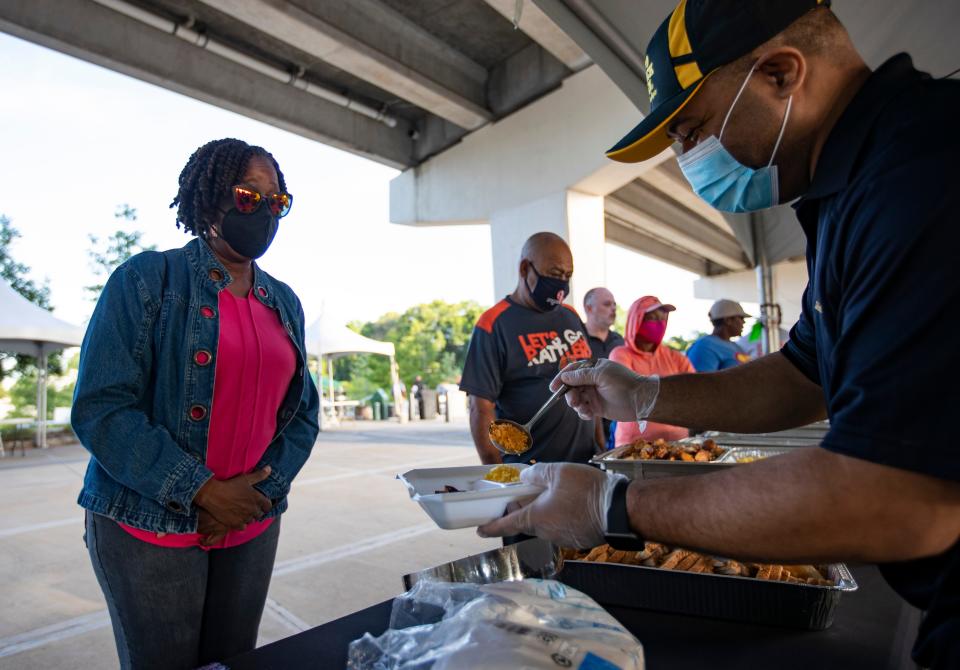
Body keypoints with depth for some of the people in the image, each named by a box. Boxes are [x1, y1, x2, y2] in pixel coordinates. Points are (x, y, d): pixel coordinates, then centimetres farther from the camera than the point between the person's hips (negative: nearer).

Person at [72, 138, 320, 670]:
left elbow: (303, 412, 8)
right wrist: (201, 491, -18)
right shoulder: (147, 279, -7)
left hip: (252, 527, 5)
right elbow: (100, 408, -14)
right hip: (150, 526, -4)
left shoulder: (284, 303, 8)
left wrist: (260, 490, -7)